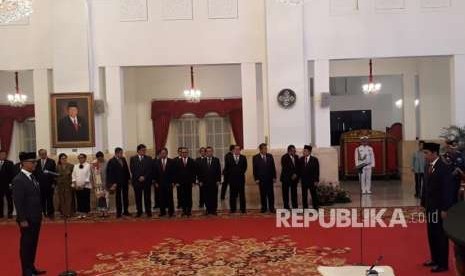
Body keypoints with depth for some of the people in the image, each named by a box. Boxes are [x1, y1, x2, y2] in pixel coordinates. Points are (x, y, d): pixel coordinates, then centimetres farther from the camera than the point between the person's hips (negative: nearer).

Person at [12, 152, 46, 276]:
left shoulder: (32, 177, 9)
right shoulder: (18, 180, -16)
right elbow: (18, 202, -18)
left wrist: (40, 214, 12)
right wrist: (22, 219, -18)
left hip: (35, 217, 8)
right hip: (27, 219, -8)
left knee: (33, 244, 16)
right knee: (26, 244, 4)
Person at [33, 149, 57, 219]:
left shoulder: (51, 161, 0)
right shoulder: (37, 162, 7)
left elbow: (55, 173, -2)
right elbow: (35, 173, 11)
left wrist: (54, 183, -7)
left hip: (49, 184, -2)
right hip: (39, 184, 2)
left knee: (49, 200, 2)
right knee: (42, 200, 3)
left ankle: (50, 213, 11)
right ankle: (43, 213, 11)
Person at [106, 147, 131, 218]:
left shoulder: (123, 159, 5)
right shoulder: (112, 161, -10)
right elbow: (111, 173, -11)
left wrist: (128, 178, 7)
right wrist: (113, 183, -14)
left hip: (125, 181, 5)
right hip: (117, 182, -5)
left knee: (125, 196, 9)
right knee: (118, 197, 4)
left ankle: (126, 211, 18)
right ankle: (119, 212, 10)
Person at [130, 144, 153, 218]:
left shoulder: (149, 158, 5)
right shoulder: (133, 159, 6)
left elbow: (150, 170, -1)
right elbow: (132, 170, -1)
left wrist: (144, 177, -10)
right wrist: (138, 177, -10)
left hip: (147, 180, 0)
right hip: (137, 181, 0)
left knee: (147, 197, 2)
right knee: (138, 197, 4)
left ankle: (148, 211, 7)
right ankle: (139, 211, 12)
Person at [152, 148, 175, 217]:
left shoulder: (171, 161, 2)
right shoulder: (156, 162, 6)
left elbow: (173, 172, 1)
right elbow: (154, 173, 6)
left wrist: (173, 182, -3)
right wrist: (155, 182, 0)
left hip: (169, 183, -1)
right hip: (160, 183, 1)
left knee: (170, 198, 0)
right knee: (162, 198, 3)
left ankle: (171, 212, 7)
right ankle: (162, 212, 11)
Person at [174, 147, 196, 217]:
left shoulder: (192, 161, 2)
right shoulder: (178, 161, 4)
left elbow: (194, 172, 1)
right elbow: (176, 172, 2)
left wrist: (193, 181, -4)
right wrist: (176, 182, -3)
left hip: (189, 182, 0)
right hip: (181, 182, 1)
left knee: (189, 196, 2)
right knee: (182, 197, 2)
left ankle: (189, 210, 9)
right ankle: (184, 210, 9)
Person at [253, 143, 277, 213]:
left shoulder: (270, 156, 3)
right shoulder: (256, 157, -2)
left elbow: (273, 167, 6)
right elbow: (255, 169, -2)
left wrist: (274, 177, 2)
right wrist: (256, 179, -6)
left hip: (269, 178, 1)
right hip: (261, 179, -1)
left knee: (271, 194, 2)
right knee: (263, 194, 4)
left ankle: (271, 208, 8)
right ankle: (264, 208, 13)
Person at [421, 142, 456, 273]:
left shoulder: (444, 168, -17)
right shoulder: (429, 166, 8)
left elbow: (448, 189, -18)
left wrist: (445, 209, -19)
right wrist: (424, 203, 11)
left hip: (439, 208, -8)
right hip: (430, 207, 8)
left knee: (441, 236, 3)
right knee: (432, 235, 16)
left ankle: (443, 264, 13)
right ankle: (435, 259, 29)